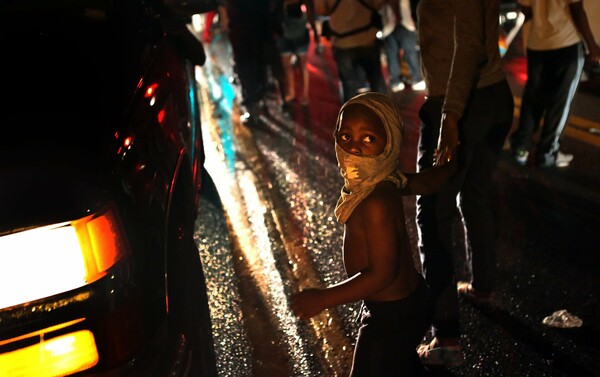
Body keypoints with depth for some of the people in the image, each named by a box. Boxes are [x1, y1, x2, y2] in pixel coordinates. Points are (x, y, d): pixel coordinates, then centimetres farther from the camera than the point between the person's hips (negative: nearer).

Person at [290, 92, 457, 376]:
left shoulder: (376, 203, -34)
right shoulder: (389, 180, -8)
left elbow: (382, 273, -32)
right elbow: (425, 182, 10)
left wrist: (323, 298, -24)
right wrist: (453, 167, 31)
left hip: (391, 316, -9)